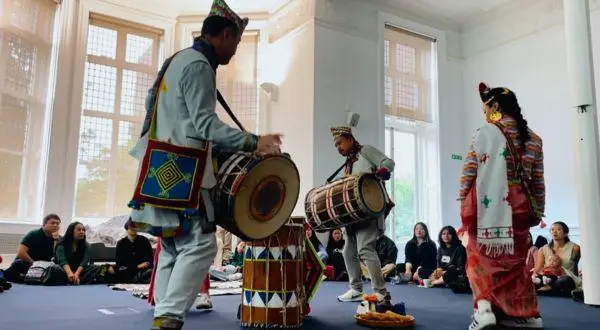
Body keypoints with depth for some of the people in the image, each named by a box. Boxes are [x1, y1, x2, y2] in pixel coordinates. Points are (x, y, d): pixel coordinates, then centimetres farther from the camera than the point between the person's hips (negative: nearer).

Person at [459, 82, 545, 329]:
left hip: (488, 205, -5)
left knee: (482, 256, 3)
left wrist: (463, 200, 2)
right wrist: (537, 212, 18)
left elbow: (470, 171, -7)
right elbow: (538, 180, 12)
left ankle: (484, 308, -10)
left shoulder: (487, 131, -6)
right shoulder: (532, 138, 11)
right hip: (519, 206, 5)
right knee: (515, 258, 13)